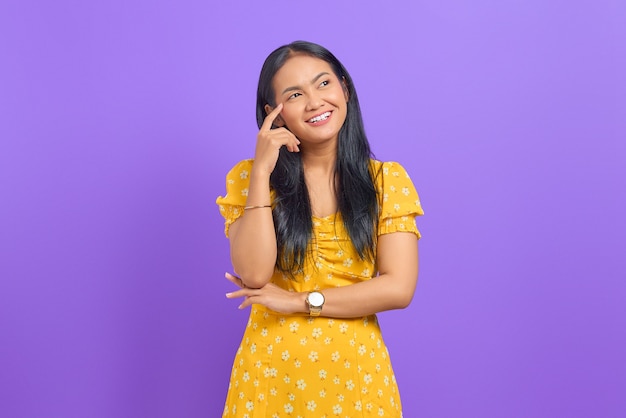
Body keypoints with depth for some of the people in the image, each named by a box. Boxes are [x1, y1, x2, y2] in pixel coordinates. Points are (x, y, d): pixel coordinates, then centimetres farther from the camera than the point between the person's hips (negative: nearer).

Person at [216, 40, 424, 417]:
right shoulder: (248, 176, -3)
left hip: (356, 371, 0)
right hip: (272, 372, 0)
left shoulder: (387, 180, -4)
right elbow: (254, 275, -16)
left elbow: (399, 288, -11)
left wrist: (299, 302, -13)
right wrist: (262, 172, -17)